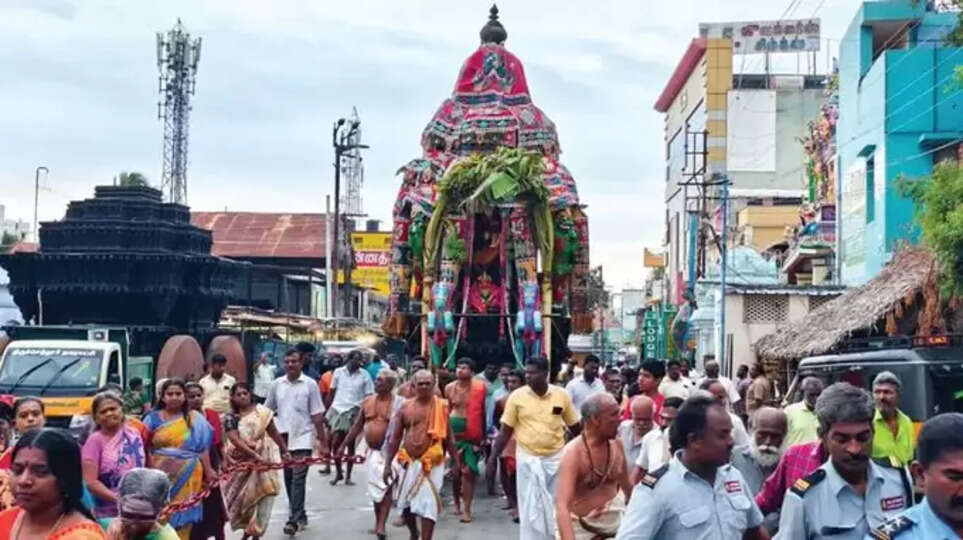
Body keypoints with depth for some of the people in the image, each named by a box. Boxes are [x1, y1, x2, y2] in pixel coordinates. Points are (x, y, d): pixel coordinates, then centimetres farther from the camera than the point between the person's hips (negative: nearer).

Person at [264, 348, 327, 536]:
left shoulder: (310, 384, -6)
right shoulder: (277, 384, 4)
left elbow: (317, 415, -5)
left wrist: (323, 442, -6)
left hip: (302, 438, -4)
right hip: (284, 438, 5)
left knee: (298, 479, -11)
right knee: (288, 479, 12)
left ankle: (294, 519, -10)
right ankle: (299, 515, 26)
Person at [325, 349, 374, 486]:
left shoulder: (364, 375, -1)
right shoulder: (338, 372, 4)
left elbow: (369, 397, 1)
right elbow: (331, 393, 10)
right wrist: (327, 411, 7)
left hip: (354, 411, -1)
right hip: (338, 409, 1)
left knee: (350, 444, 4)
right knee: (335, 443, -1)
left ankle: (348, 476, 14)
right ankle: (338, 472, 17)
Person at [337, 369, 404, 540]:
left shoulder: (399, 403, -10)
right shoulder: (368, 401, 6)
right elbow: (357, 426, 13)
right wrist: (343, 445, 12)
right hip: (373, 451, 5)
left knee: (386, 487, -7)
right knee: (375, 486, 12)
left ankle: (381, 525, -6)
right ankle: (378, 520, 27)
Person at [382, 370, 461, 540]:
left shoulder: (441, 406, 0)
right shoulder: (405, 406, 2)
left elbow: (449, 437, 4)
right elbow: (395, 438, 4)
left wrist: (456, 462, 0)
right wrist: (387, 464, 0)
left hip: (432, 463, -3)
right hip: (407, 462, 3)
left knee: (428, 504, -6)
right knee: (405, 503, 13)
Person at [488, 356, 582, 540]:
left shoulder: (562, 395, -4)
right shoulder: (517, 396, -6)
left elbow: (575, 426, 6)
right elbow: (505, 431, -2)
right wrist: (492, 457, -6)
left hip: (556, 458, 1)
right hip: (528, 458, -1)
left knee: (558, 504, 11)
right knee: (530, 506, 5)